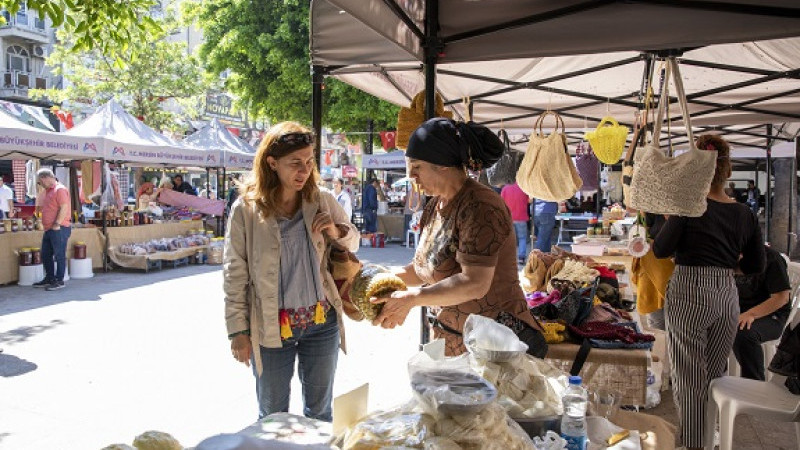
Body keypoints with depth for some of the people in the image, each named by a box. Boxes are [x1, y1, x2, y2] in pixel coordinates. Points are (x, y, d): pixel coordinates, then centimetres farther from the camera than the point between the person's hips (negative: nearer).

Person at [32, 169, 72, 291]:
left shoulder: (60, 189, -12)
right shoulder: (48, 190, 19)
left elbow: (64, 208, -20)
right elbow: (41, 205, 27)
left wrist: (57, 224, -22)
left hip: (59, 229, -10)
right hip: (49, 229, 10)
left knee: (59, 255, -3)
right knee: (45, 255, 15)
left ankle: (59, 281, 3)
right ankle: (49, 279, 25)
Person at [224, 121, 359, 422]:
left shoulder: (322, 201, -2)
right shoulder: (246, 209, -10)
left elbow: (354, 241, 12)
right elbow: (234, 274, -6)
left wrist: (337, 231, -11)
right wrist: (237, 331, -5)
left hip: (322, 321, 3)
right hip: (271, 327, -2)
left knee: (320, 411, 19)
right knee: (272, 417, 15)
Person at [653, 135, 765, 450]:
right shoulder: (746, 215, 0)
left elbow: (660, 250, -6)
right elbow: (756, 266, 7)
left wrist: (669, 223, 9)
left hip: (689, 296, -5)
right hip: (727, 297, 5)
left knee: (689, 377, 6)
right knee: (715, 375, 18)